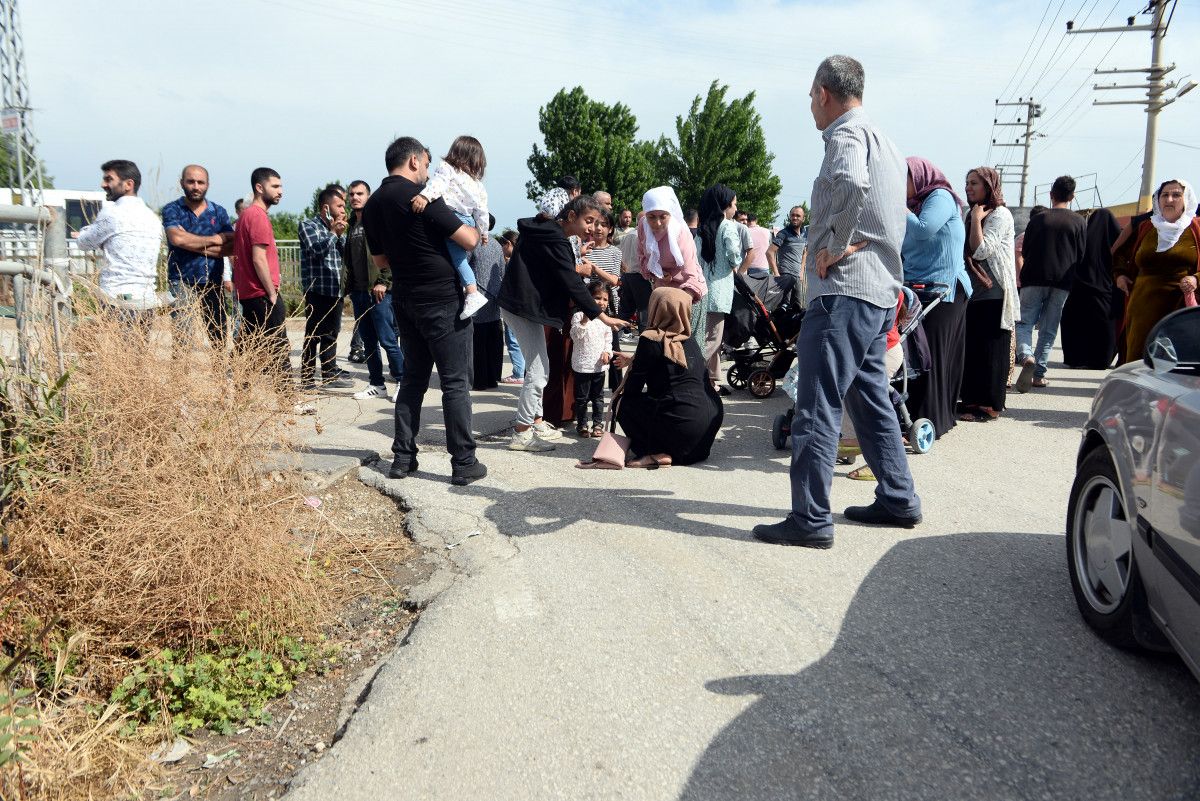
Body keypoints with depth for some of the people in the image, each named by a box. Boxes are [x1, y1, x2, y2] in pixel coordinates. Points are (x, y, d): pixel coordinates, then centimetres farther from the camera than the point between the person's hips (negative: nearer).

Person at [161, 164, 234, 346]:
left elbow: (231, 246, -2)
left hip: (213, 282, 3)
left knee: (219, 337, 4)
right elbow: (177, 238, -16)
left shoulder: (218, 212, 10)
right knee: (182, 336, -10)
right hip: (182, 282, -3)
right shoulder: (172, 210, 3)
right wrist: (214, 239, -6)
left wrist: (197, 246, -10)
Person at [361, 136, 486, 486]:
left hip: (405, 299, 7)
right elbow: (468, 241, -16)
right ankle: (464, 463, 1)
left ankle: (403, 458, 16)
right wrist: (475, 228, 6)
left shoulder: (372, 205, 8)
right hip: (442, 300, -7)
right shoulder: (421, 196, -15)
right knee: (455, 382, -2)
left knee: (413, 378, 15)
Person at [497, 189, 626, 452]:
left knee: (538, 367, 17)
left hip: (523, 305, 10)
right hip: (523, 308, -10)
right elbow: (572, 282, -22)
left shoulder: (546, 232, 13)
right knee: (538, 371, -8)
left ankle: (536, 423, 26)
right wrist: (601, 316, -21)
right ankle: (521, 433, -2)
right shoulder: (553, 239, -18)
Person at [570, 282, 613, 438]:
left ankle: (598, 423, 22)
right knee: (582, 398, 5)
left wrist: (607, 353, -4)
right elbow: (575, 336, -21)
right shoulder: (579, 316, -9)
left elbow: (608, 339, 14)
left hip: (599, 366, 5)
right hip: (582, 365, -4)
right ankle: (581, 424, 16)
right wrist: (585, 319, -30)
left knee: (598, 397, 12)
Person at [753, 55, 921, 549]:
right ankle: (897, 499, 24)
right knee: (869, 395, 17)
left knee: (817, 406, -9)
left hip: (845, 290, -10)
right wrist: (849, 243, 11)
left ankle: (810, 519, -7)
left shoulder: (846, 133, -9)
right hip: (881, 290, 10)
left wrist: (836, 246, -20)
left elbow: (851, 183, -33)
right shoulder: (883, 140, 22)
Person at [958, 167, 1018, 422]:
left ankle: (989, 405, 0)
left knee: (990, 350, -4)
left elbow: (981, 250, -19)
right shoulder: (969, 213, 15)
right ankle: (971, 398, 19)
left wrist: (976, 219, -14)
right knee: (970, 348, 10)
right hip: (973, 293, 8)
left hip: (994, 295, -8)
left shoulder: (1000, 214, -9)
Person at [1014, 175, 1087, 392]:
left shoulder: (1037, 220, 0)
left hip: (1035, 279, -1)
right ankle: (1039, 373, 6)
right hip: (1062, 283, 1)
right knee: (1049, 329, 7)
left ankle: (1026, 355, -24)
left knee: (1024, 322, 4)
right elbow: (1081, 256, 4)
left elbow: (1025, 252, 4)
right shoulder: (1079, 222, 2)